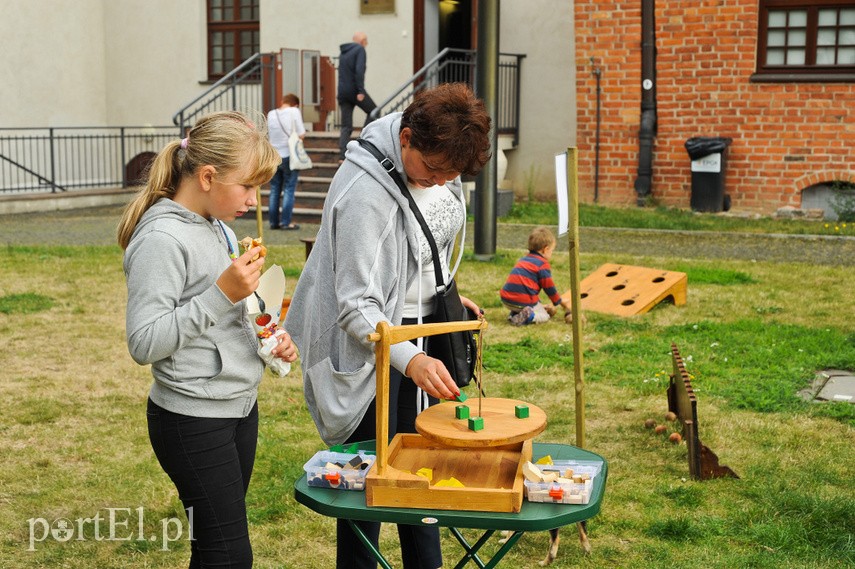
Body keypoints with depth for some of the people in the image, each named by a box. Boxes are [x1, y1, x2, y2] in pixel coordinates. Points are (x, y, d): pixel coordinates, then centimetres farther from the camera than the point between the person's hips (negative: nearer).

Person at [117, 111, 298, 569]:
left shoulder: (217, 229, 9)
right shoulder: (162, 239, -19)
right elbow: (143, 343, -22)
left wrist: (265, 340, 4)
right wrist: (222, 294, -25)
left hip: (239, 407, 9)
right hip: (193, 422, -9)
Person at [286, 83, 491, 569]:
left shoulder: (439, 162, -6)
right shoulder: (364, 193, -30)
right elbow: (357, 306, -30)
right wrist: (409, 360, -42)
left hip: (422, 320, 8)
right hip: (373, 336, -7)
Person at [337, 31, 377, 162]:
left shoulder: (343, 52, 18)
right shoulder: (360, 50, -5)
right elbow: (359, 70, -17)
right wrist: (360, 91, -20)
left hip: (342, 92, 7)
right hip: (354, 90, -7)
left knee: (346, 127, 5)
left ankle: (342, 156, -5)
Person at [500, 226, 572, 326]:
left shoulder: (523, 260, 24)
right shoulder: (543, 264, -3)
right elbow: (549, 288, 1)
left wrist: (539, 304, 34)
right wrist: (561, 302, 19)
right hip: (523, 301, -8)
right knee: (545, 316, 7)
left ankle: (514, 314, 5)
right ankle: (529, 316, -20)